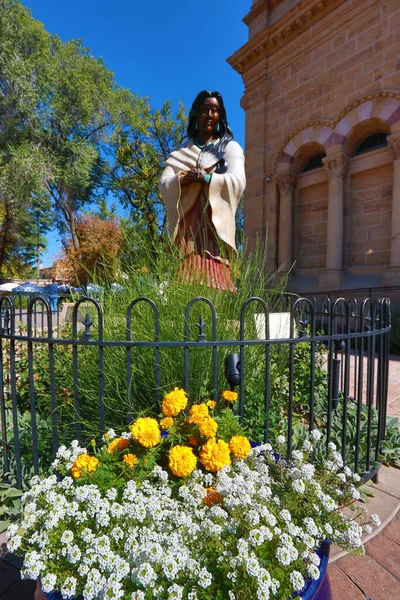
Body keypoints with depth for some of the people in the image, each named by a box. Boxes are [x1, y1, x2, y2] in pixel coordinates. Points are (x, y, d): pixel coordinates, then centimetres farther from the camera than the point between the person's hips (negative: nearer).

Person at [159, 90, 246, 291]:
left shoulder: (230, 147, 17)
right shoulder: (181, 152, 22)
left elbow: (238, 181, -1)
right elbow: (164, 183, 8)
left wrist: (207, 178, -15)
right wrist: (182, 178, -12)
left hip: (216, 222, -1)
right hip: (187, 223, 2)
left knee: (215, 276, -14)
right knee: (185, 276, -10)